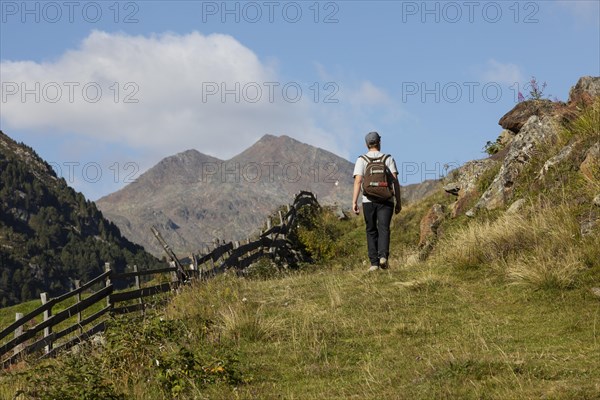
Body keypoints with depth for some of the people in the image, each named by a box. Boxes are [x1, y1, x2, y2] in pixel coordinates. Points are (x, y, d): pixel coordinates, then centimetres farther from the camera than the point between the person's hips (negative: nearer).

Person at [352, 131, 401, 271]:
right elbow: (395, 180, -2)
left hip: (368, 200, 0)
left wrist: (354, 202, -9)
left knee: (371, 231, 10)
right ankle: (383, 256, -28)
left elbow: (358, 181, -8)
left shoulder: (361, 160, 3)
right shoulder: (388, 159, 5)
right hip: (386, 200, 0)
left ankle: (374, 262, 6)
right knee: (384, 229, -5)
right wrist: (398, 201, 1)